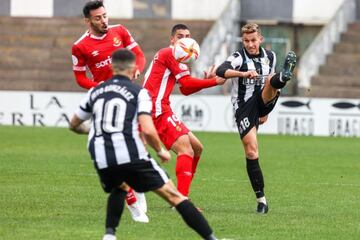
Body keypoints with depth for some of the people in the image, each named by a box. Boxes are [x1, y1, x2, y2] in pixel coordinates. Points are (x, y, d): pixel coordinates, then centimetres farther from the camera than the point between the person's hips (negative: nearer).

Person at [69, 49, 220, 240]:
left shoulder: (95, 91, 17)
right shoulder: (138, 92, 4)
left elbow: (74, 125, 30)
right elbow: (148, 131, -9)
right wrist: (160, 151, 9)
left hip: (101, 160, 4)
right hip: (132, 156, -4)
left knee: (117, 190, 36)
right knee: (173, 195, 1)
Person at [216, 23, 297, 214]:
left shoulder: (270, 56, 10)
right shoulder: (239, 57, -7)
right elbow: (221, 71, -27)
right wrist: (243, 73, -43)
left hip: (262, 103, 3)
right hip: (244, 108, -3)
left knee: (272, 81, -25)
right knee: (251, 152, -9)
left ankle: (284, 76, -63)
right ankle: (261, 200, -2)